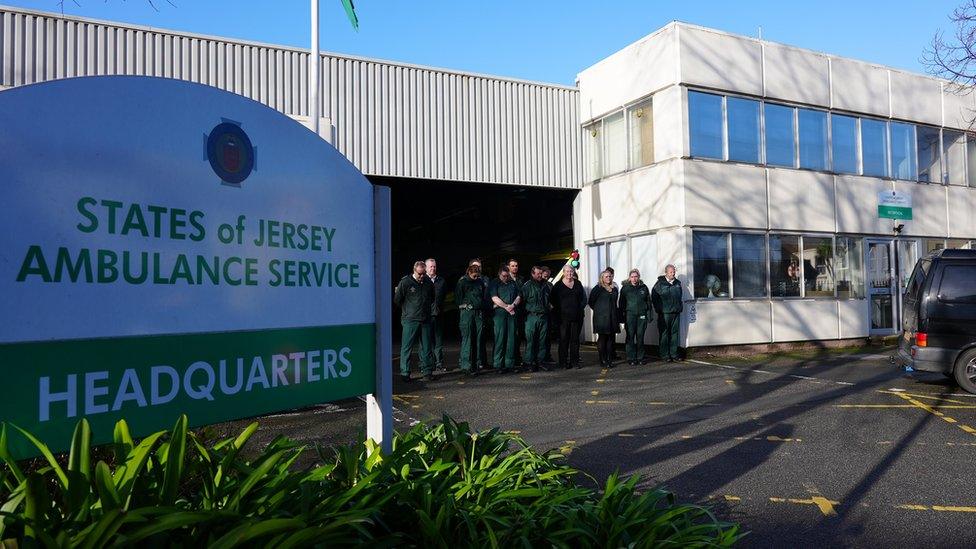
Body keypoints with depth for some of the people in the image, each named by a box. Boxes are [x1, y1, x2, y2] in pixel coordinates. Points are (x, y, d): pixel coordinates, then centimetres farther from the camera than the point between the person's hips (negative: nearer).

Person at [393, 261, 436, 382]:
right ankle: (405, 373, 5)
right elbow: (397, 300, 0)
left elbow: (432, 298, 24)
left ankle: (427, 372, 14)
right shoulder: (405, 282, -7)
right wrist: (407, 310, 7)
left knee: (426, 347, 7)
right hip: (410, 320, -4)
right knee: (407, 347, -2)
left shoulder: (428, 282, 8)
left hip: (425, 320, 4)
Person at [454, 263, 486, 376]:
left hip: (479, 313, 5)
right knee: (467, 339, -7)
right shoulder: (462, 282, -1)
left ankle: (477, 363, 14)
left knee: (478, 338, 6)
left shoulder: (480, 282, 14)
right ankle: (466, 366, -6)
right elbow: (458, 298, -2)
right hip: (467, 312, -5)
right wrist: (465, 305, -8)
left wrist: (482, 308, 12)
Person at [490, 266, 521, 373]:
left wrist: (513, 305, -6)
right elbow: (495, 298, -5)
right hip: (500, 312, -4)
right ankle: (498, 364, -5)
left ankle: (510, 364, 6)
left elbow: (519, 297, 13)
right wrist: (506, 307, -9)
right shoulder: (495, 283, 6)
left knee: (511, 338, 2)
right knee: (500, 338, -7)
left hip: (512, 313, 4)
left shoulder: (513, 283, 18)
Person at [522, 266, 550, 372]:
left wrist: (547, 312, 20)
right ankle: (529, 362, 1)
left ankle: (539, 361, 15)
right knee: (530, 340, -4)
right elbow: (522, 300, -5)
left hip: (544, 317, 5)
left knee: (542, 340, 7)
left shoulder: (544, 286, 15)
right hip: (532, 317, -5)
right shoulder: (527, 286, -2)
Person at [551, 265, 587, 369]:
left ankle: (575, 360, 13)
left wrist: (581, 308, 4)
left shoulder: (578, 284, 12)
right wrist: (557, 312, -4)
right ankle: (563, 361, 2)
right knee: (564, 339, -3)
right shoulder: (558, 285, 3)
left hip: (577, 316, 3)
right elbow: (554, 301, 3)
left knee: (575, 339, 7)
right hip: (563, 316, -3)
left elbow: (583, 298, 16)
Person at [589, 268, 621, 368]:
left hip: (612, 318, 5)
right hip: (601, 318, -5)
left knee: (611, 339, 5)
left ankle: (610, 360, 11)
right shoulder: (598, 288, -3)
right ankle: (603, 361, 1)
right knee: (602, 339, -3)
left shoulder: (614, 289, 13)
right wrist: (598, 311, 1)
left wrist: (618, 318, 16)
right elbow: (591, 302, -1)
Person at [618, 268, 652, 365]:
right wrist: (622, 317, -1)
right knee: (630, 337, -2)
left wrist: (649, 314, 5)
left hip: (641, 315, 2)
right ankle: (631, 358, 3)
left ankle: (640, 357, 12)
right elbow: (621, 303, 5)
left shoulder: (643, 287, 9)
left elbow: (648, 302, 13)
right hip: (630, 315, -2)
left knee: (640, 337, 5)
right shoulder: (625, 288, 4)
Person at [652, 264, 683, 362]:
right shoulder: (660, 283, -4)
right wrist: (658, 309, -6)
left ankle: (673, 354, 15)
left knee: (675, 333, 8)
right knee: (664, 334, -3)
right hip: (664, 313, -6)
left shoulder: (677, 283, 14)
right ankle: (664, 355, 3)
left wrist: (680, 307, 15)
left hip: (676, 313, 6)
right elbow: (653, 297, -2)